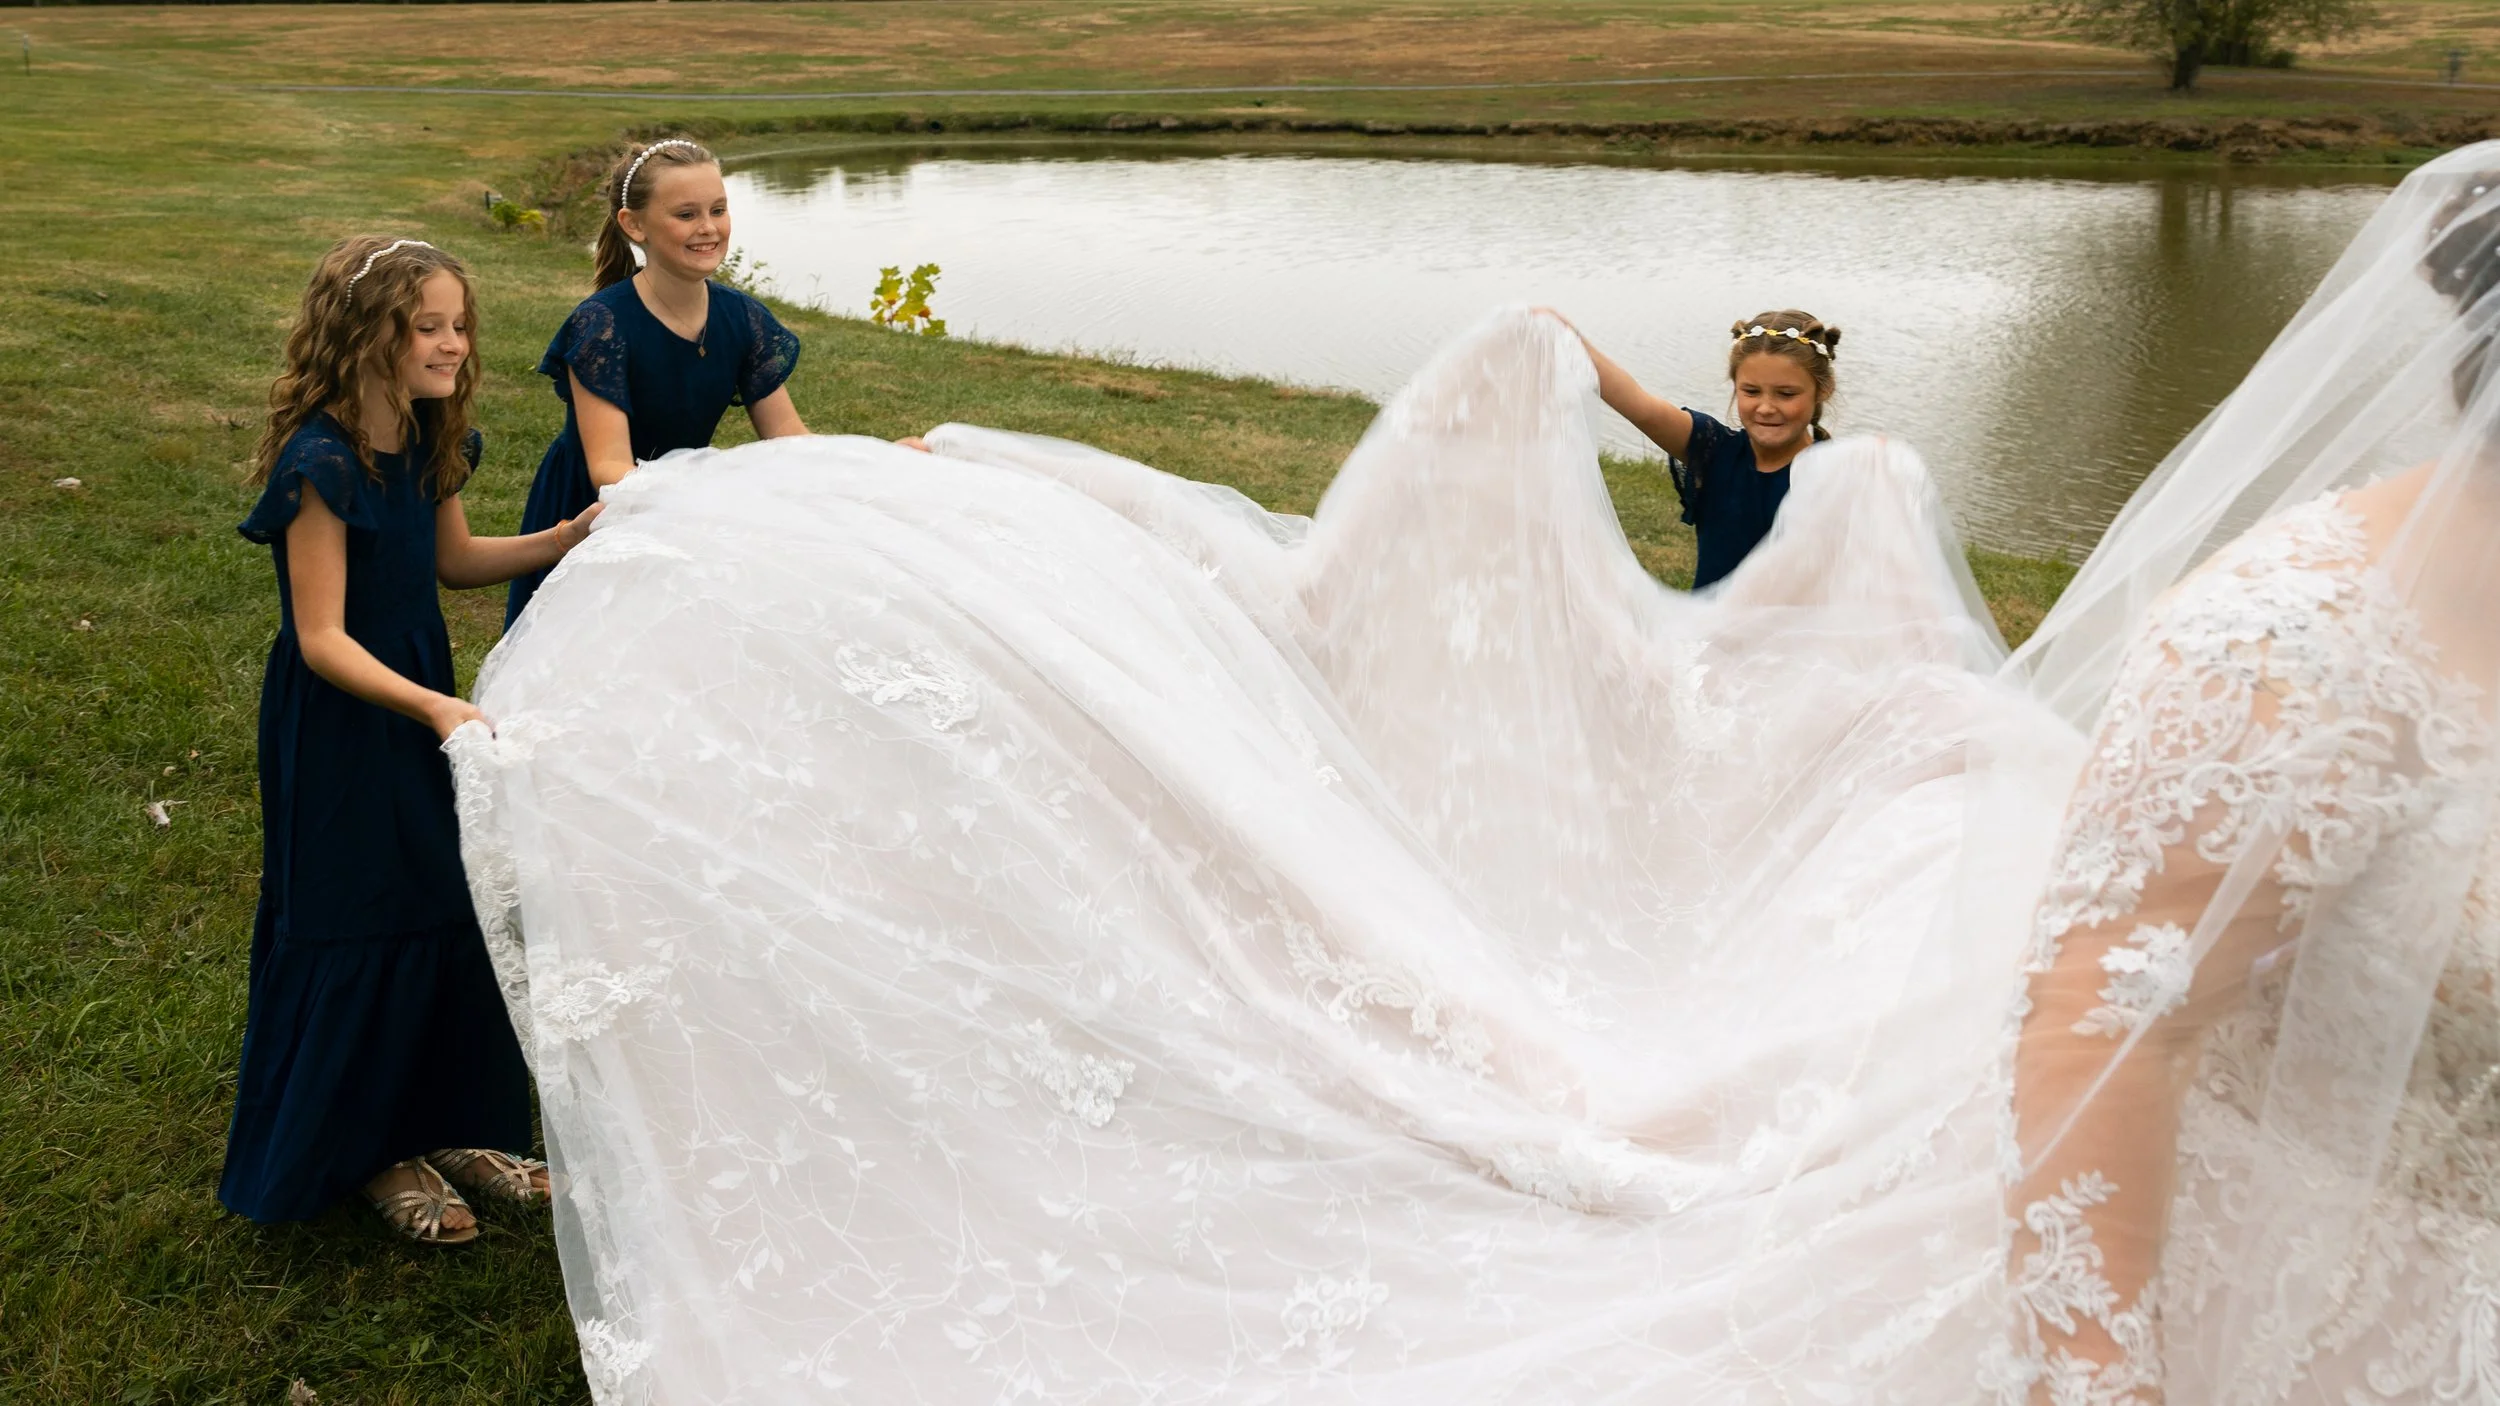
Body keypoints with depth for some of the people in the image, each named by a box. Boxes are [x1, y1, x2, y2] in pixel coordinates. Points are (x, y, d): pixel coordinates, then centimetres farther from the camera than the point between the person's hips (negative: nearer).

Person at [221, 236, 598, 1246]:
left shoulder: (428, 442, 0)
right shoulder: (320, 463, -24)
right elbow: (321, 640, -25)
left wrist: (570, 538, 5)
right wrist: (433, 707, -37)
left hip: (423, 698, 8)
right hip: (337, 721, -8)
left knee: (453, 912, 13)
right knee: (358, 927, 4)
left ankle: (449, 1130, 29)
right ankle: (371, 1152, 23)